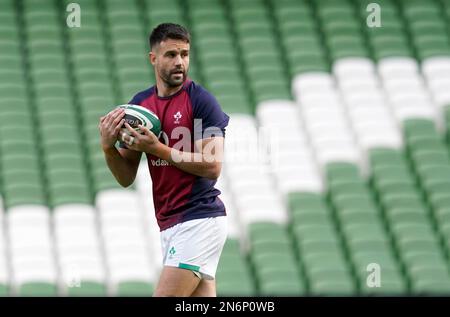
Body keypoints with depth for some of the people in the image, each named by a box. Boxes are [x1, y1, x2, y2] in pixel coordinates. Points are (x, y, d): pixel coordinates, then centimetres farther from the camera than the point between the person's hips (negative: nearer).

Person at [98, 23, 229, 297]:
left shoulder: (201, 101, -8)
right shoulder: (140, 104, 11)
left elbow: (213, 167, -15)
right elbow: (127, 178, 13)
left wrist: (158, 149, -18)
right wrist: (109, 147, -7)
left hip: (200, 220, -7)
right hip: (169, 223, 7)